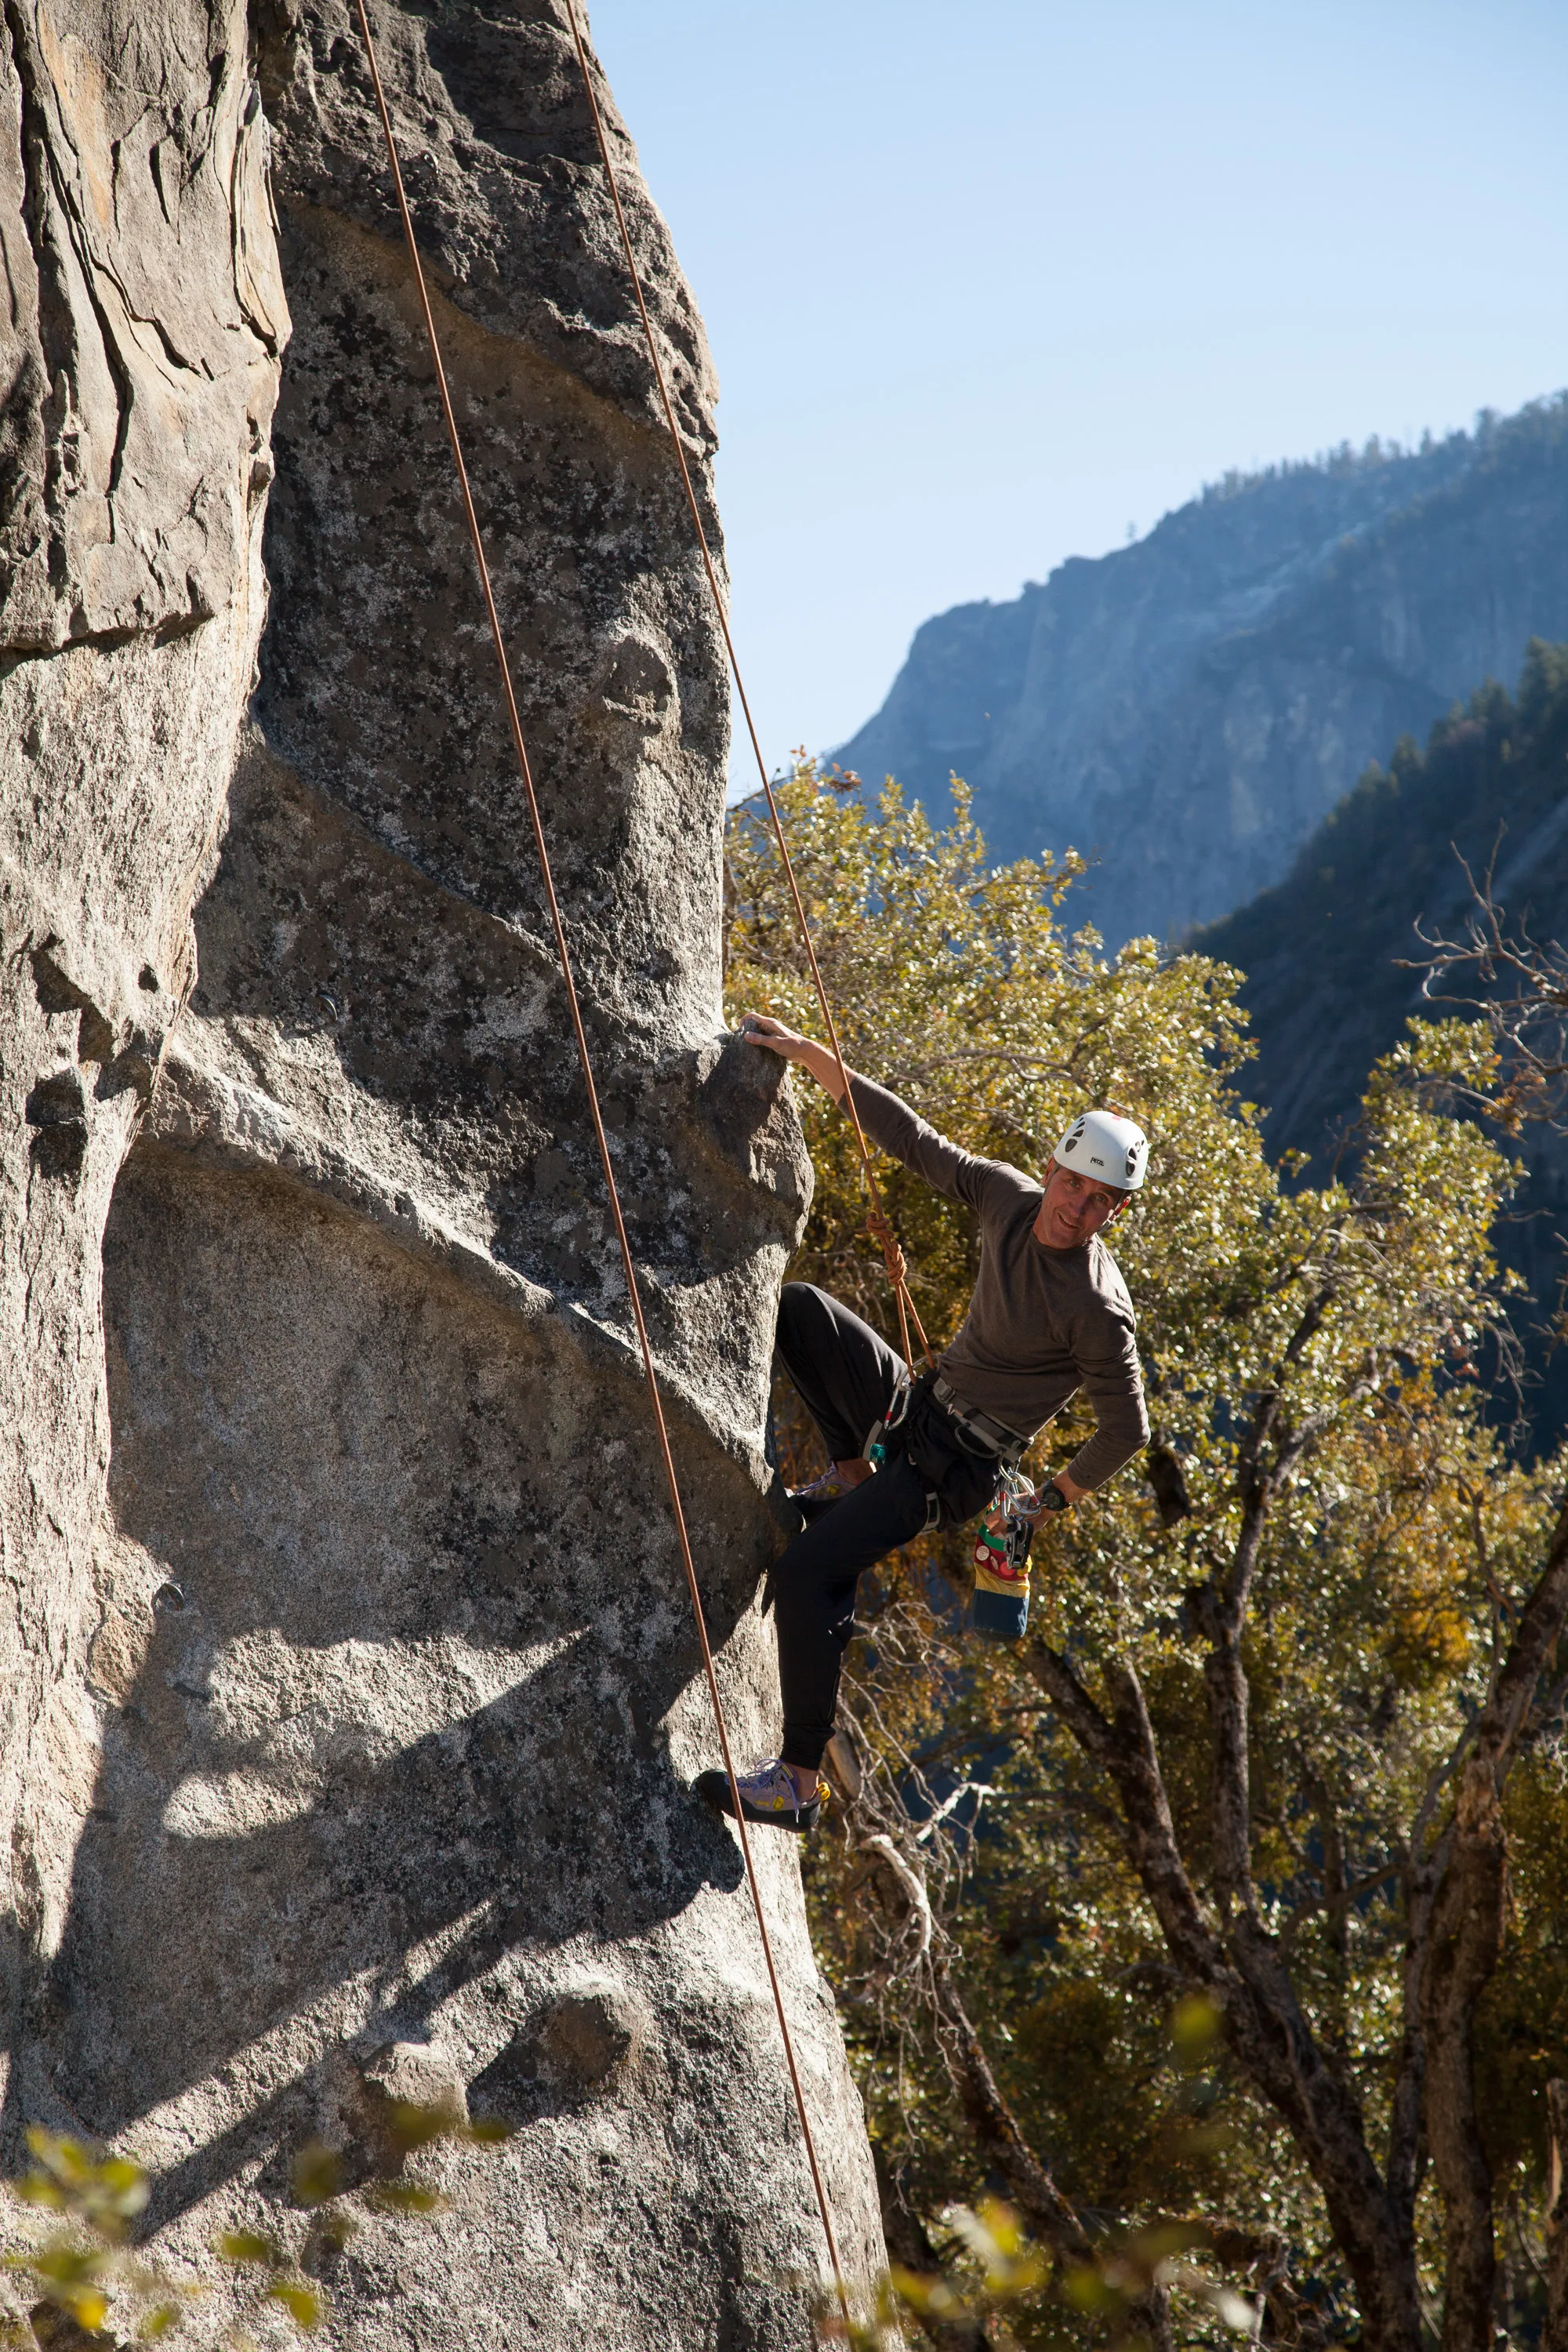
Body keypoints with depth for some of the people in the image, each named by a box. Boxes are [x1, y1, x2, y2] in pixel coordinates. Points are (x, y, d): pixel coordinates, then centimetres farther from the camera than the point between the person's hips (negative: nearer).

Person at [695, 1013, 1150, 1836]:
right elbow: (912, 1138, 0)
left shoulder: (1098, 1312, -23)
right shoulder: (1010, 1197, -6)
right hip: (918, 1401, 8)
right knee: (797, 1307, 11)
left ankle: (800, 1783, -17)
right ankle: (851, 1474, 13)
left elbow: (1126, 1431, -14)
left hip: (951, 1470, -8)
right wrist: (807, 1053, -4)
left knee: (808, 1573, -22)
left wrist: (1052, 1501, -4)